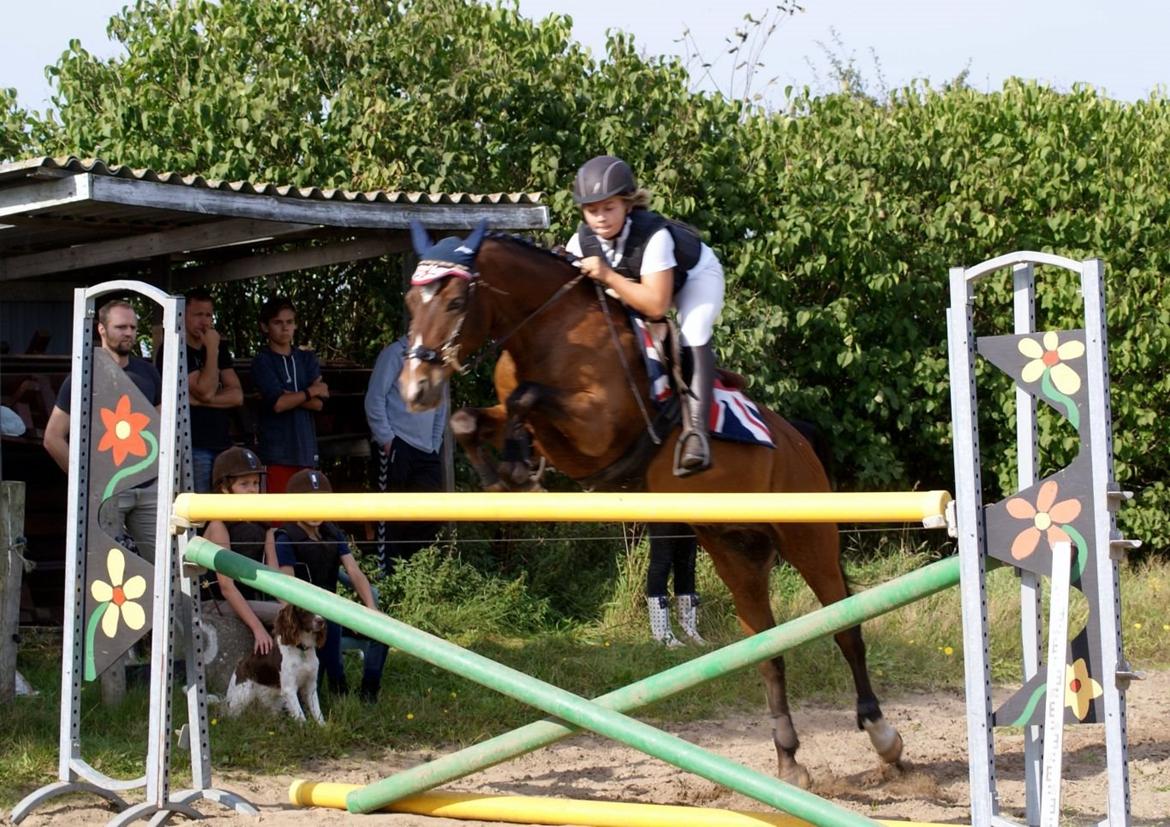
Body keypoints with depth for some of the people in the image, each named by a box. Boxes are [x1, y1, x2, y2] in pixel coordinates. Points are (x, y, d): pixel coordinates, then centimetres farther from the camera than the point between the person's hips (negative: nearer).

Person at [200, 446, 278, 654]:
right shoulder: (219, 525, -11)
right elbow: (227, 586, -19)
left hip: (252, 601, 7)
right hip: (220, 604, -7)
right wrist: (258, 627, -26)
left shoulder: (264, 525, 9)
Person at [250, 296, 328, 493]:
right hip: (277, 453, -5)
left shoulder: (306, 359, 13)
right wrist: (311, 391, -2)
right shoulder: (262, 361, -2)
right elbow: (278, 404, -14)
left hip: (306, 450, 5)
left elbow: (318, 403, 3)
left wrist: (288, 395, -11)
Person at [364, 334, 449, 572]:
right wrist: (386, 439, -12)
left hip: (426, 453, 7)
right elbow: (375, 399, -8)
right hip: (395, 448, -7)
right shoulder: (396, 353, -3)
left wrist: (435, 446, 13)